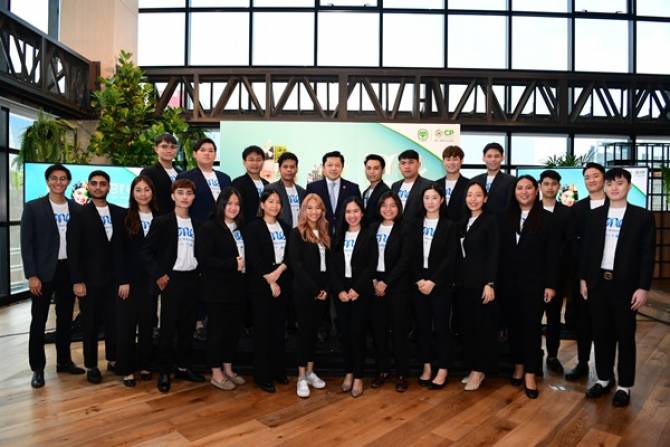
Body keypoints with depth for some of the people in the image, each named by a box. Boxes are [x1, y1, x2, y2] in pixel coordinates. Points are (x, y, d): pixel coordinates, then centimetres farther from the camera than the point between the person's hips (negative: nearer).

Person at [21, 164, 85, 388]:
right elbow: (26, 243, -6)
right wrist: (31, 275, -13)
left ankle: (64, 361, 26)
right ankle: (37, 368, 15)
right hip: (43, 272, -3)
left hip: (68, 270, 3)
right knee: (39, 321, 4)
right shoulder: (33, 207, -3)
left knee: (65, 318, 13)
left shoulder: (76, 208, 6)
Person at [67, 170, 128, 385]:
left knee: (114, 321, 7)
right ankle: (91, 366, 22)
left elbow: (125, 247, 2)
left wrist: (124, 278, -3)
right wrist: (77, 281, -11)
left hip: (114, 278, 2)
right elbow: (73, 251, -4)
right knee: (90, 324, 9)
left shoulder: (120, 213, 4)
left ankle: (113, 359, 25)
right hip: (89, 280, -1)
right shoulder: (79, 215, 0)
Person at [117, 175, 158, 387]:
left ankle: (144, 365, 23)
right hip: (129, 279, -3)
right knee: (126, 323, 3)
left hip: (150, 279, 3)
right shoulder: (125, 217, -2)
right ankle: (126, 369, 14)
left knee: (147, 323, 10)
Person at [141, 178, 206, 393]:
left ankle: (183, 367, 22)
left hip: (191, 279, 5)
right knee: (168, 326, 0)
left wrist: (199, 272, 6)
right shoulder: (161, 222, -5)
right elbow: (146, 251, -7)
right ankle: (164, 371, 11)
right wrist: (158, 275, -13)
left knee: (187, 325, 10)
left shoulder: (196, 224, 11)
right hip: (171, 279, -5)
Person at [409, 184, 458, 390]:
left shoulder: (449, 226, 0)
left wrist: (433, 281, -15)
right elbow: (411, 255, 4)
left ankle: (442, 370, 12)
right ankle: (426, 367, 20)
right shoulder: (416, 225, 9)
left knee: (441, 325, 1)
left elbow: (450, 257, -8)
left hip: (441, 284, -3)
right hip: (419, 283, 3)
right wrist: (418, 280, -9)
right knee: (422, 325, 7)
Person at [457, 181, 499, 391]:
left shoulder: (491, 221, -5)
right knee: (468, 325, 9)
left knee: (483, 325, 2)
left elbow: (494, 254, -11)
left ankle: (479, 370, 12)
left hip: (482, 281, -6)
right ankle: (474, 368, 19)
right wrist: (457, 279, 6)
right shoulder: (462, 223, 12)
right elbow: (460, 255, 11)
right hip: (465, 281, 6)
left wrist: (490, 283, -18)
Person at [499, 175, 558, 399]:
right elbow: (500, 250, 4)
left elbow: (552, 254, -4)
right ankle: (518, 365, 26)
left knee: (532, 326, 1)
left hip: (534, 281, -3)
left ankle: (530, 374, 10)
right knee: (514, 324, 10)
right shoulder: (506, 218, 6)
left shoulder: (547, 218, -1)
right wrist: (497, 280, -1)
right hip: (509, 281, 3)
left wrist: (550, 284, -8)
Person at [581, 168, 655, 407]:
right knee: (601, 333, 11)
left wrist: (643, 287, -10)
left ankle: (624, 385, 20)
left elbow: (647, 254, -5)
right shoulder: (595, 215, 7)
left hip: (625, 284, -3)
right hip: (598, 282, 3)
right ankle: (604, 378, 25)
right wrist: (583, 278, 5)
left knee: (625, 336, 7)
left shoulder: (643, 216, -2)